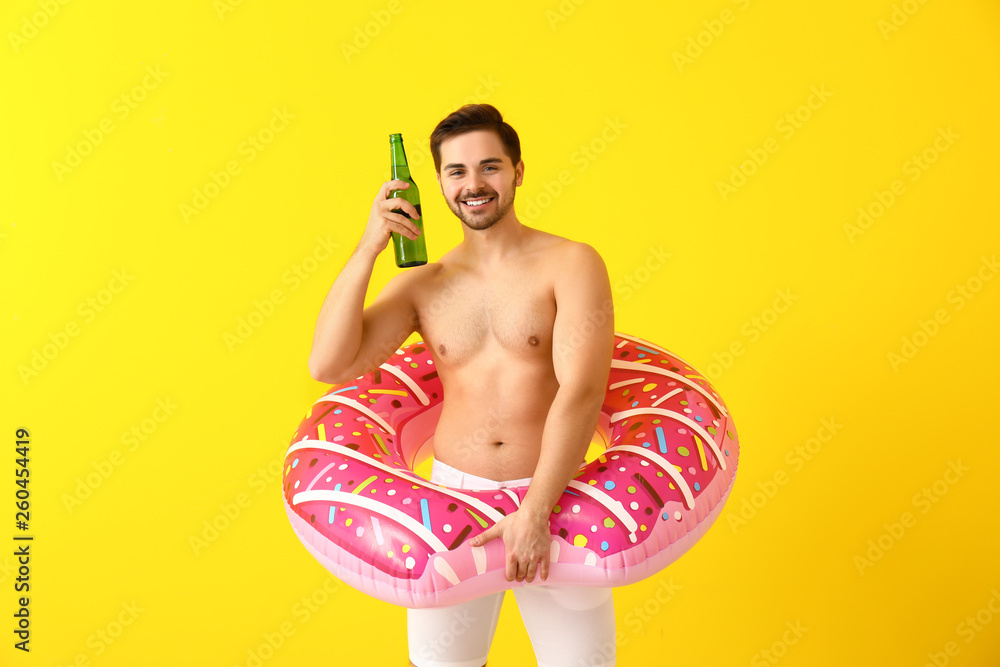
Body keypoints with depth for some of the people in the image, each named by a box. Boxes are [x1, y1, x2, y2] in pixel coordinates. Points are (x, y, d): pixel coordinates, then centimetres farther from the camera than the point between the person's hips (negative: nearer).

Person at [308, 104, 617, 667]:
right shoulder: (422, 285, 3)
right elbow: (329, 366, -6)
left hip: (553, 494, -2)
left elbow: (581, 392, -16)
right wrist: (369, 247, -10)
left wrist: (535, 511, -22)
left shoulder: (570, 264, -6)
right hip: (453, 494, 2)